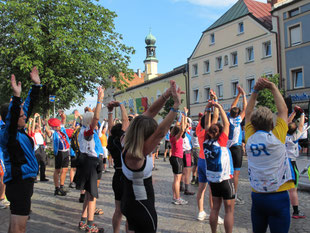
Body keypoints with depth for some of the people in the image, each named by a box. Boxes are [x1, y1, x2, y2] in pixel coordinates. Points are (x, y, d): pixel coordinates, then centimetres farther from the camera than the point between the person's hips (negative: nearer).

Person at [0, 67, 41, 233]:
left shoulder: (19, 130, 9)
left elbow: (29, 106, 15)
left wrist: (36, 85, 17)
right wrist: (16, 96, -47)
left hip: (24, 181, 10)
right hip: (18, 183, -10)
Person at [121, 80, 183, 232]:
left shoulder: (129, 145, -7)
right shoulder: (134, 155, -29)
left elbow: (150, 112, -8)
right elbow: (160, 133, -36)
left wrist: (167, 94, -14)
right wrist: (176, 105, -35)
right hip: (141, 207, -9)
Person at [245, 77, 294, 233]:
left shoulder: (250, 139, -3)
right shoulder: (276, 138, -11)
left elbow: (248, 113, 11)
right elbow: (283, 110, 1)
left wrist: (255, 91, 9)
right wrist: (273, 88, 5)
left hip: (257, 196, 4)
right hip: (278, 197, -4)